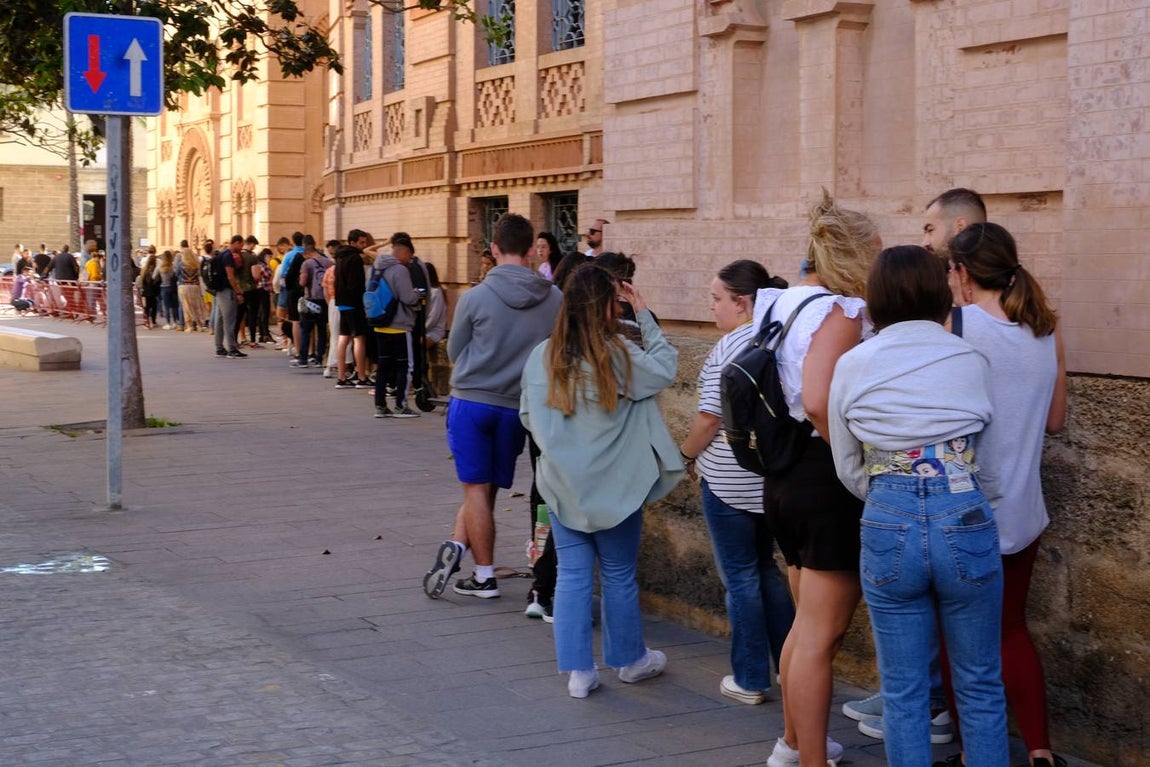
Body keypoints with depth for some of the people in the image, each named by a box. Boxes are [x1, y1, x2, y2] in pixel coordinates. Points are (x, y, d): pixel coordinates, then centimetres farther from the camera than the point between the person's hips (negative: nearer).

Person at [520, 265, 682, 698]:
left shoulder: (542, 357, -4)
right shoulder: (619, 356, -16)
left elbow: (527, 417, 2)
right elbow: (665, 370, -1)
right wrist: (645, 315, 1)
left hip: (561, 484, 3)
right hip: (614, 486, -3)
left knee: (572, 574, 8)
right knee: (619, 575, 13)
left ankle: (578, 670, 8)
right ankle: (629, 659, 29)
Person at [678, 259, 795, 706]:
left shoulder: (732, 346, -16)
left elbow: (710, 416, -16)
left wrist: (687, 454, -1)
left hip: (730, 481, -7)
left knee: (741, 577, 3)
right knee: (766, 569, 19)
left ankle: (751, 681, 10)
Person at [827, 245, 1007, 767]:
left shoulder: (852, 366, 3)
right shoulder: (972, 362, 3)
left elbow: (849, 470, 9)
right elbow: (989, 462, 10)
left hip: (888, 526, 0)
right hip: (965, 522, 0)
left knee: (903, 691, 10)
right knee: (980, 687, 12)